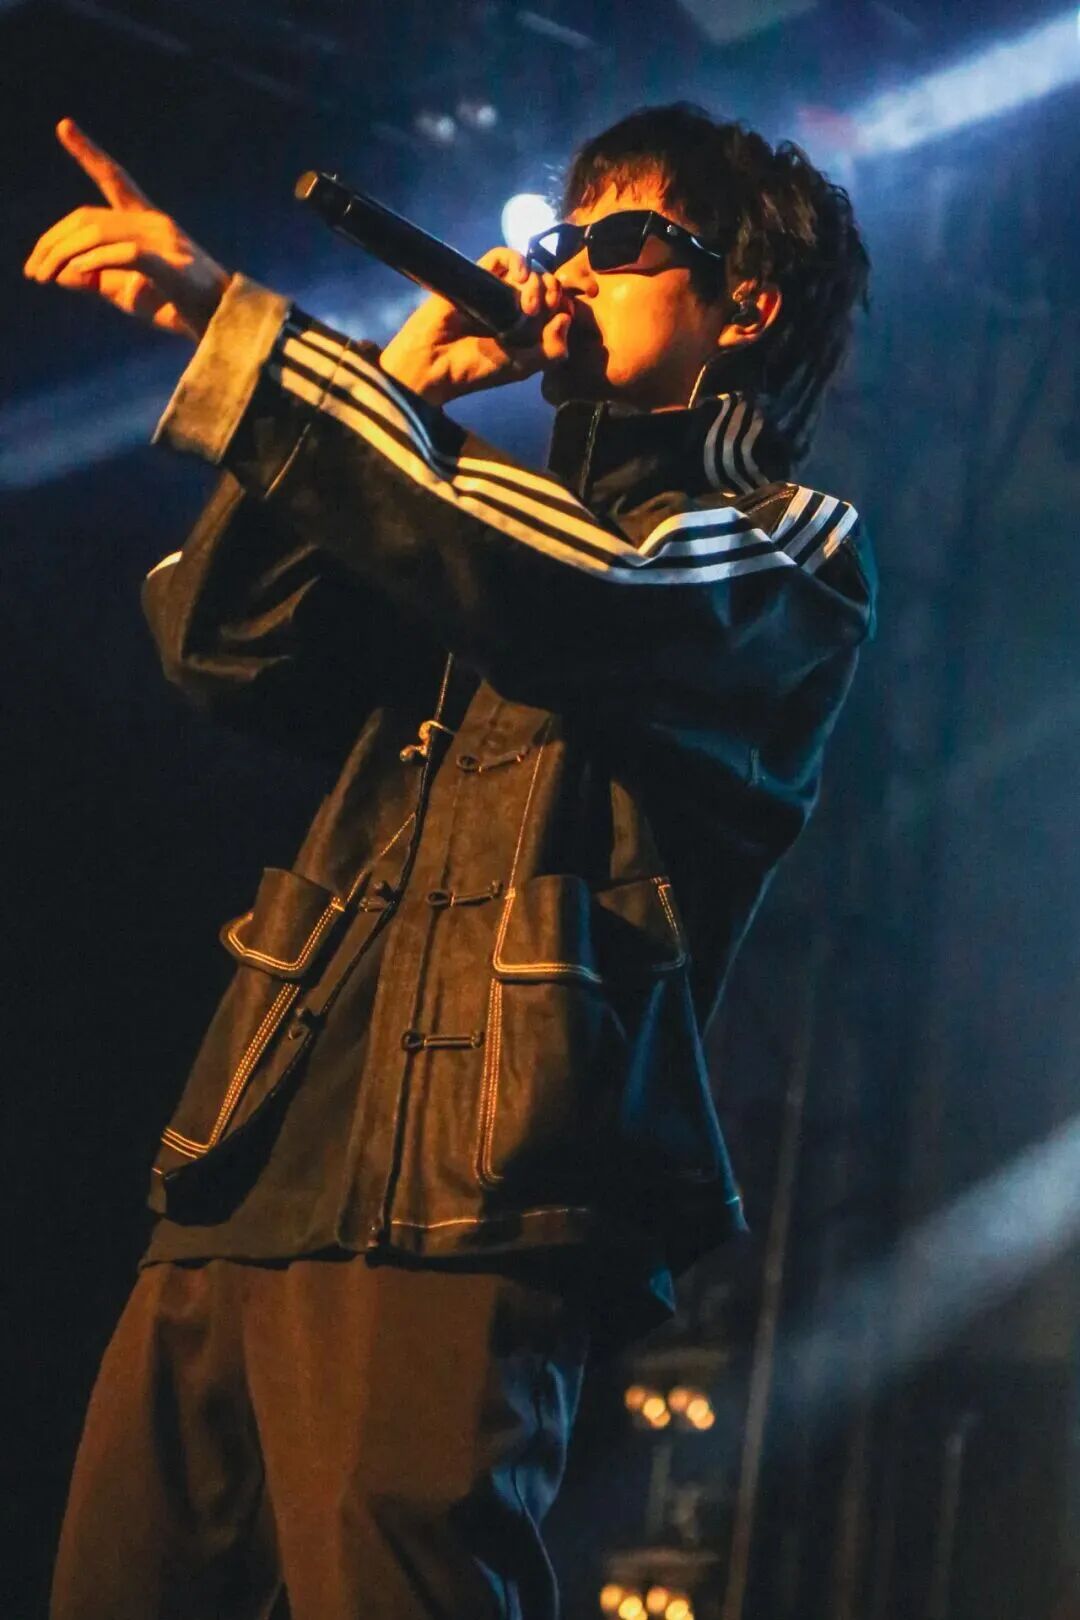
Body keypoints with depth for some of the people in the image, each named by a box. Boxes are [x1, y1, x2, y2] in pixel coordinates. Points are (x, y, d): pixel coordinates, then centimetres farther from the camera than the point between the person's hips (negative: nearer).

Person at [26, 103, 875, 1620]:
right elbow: (229, 648, 15)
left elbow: (563, 595, -17)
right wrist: (398, 387, 8)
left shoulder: (792, 550, 4)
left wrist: (228, 320, -21)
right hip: (241, 1195, 7)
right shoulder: (512, 511, 26)